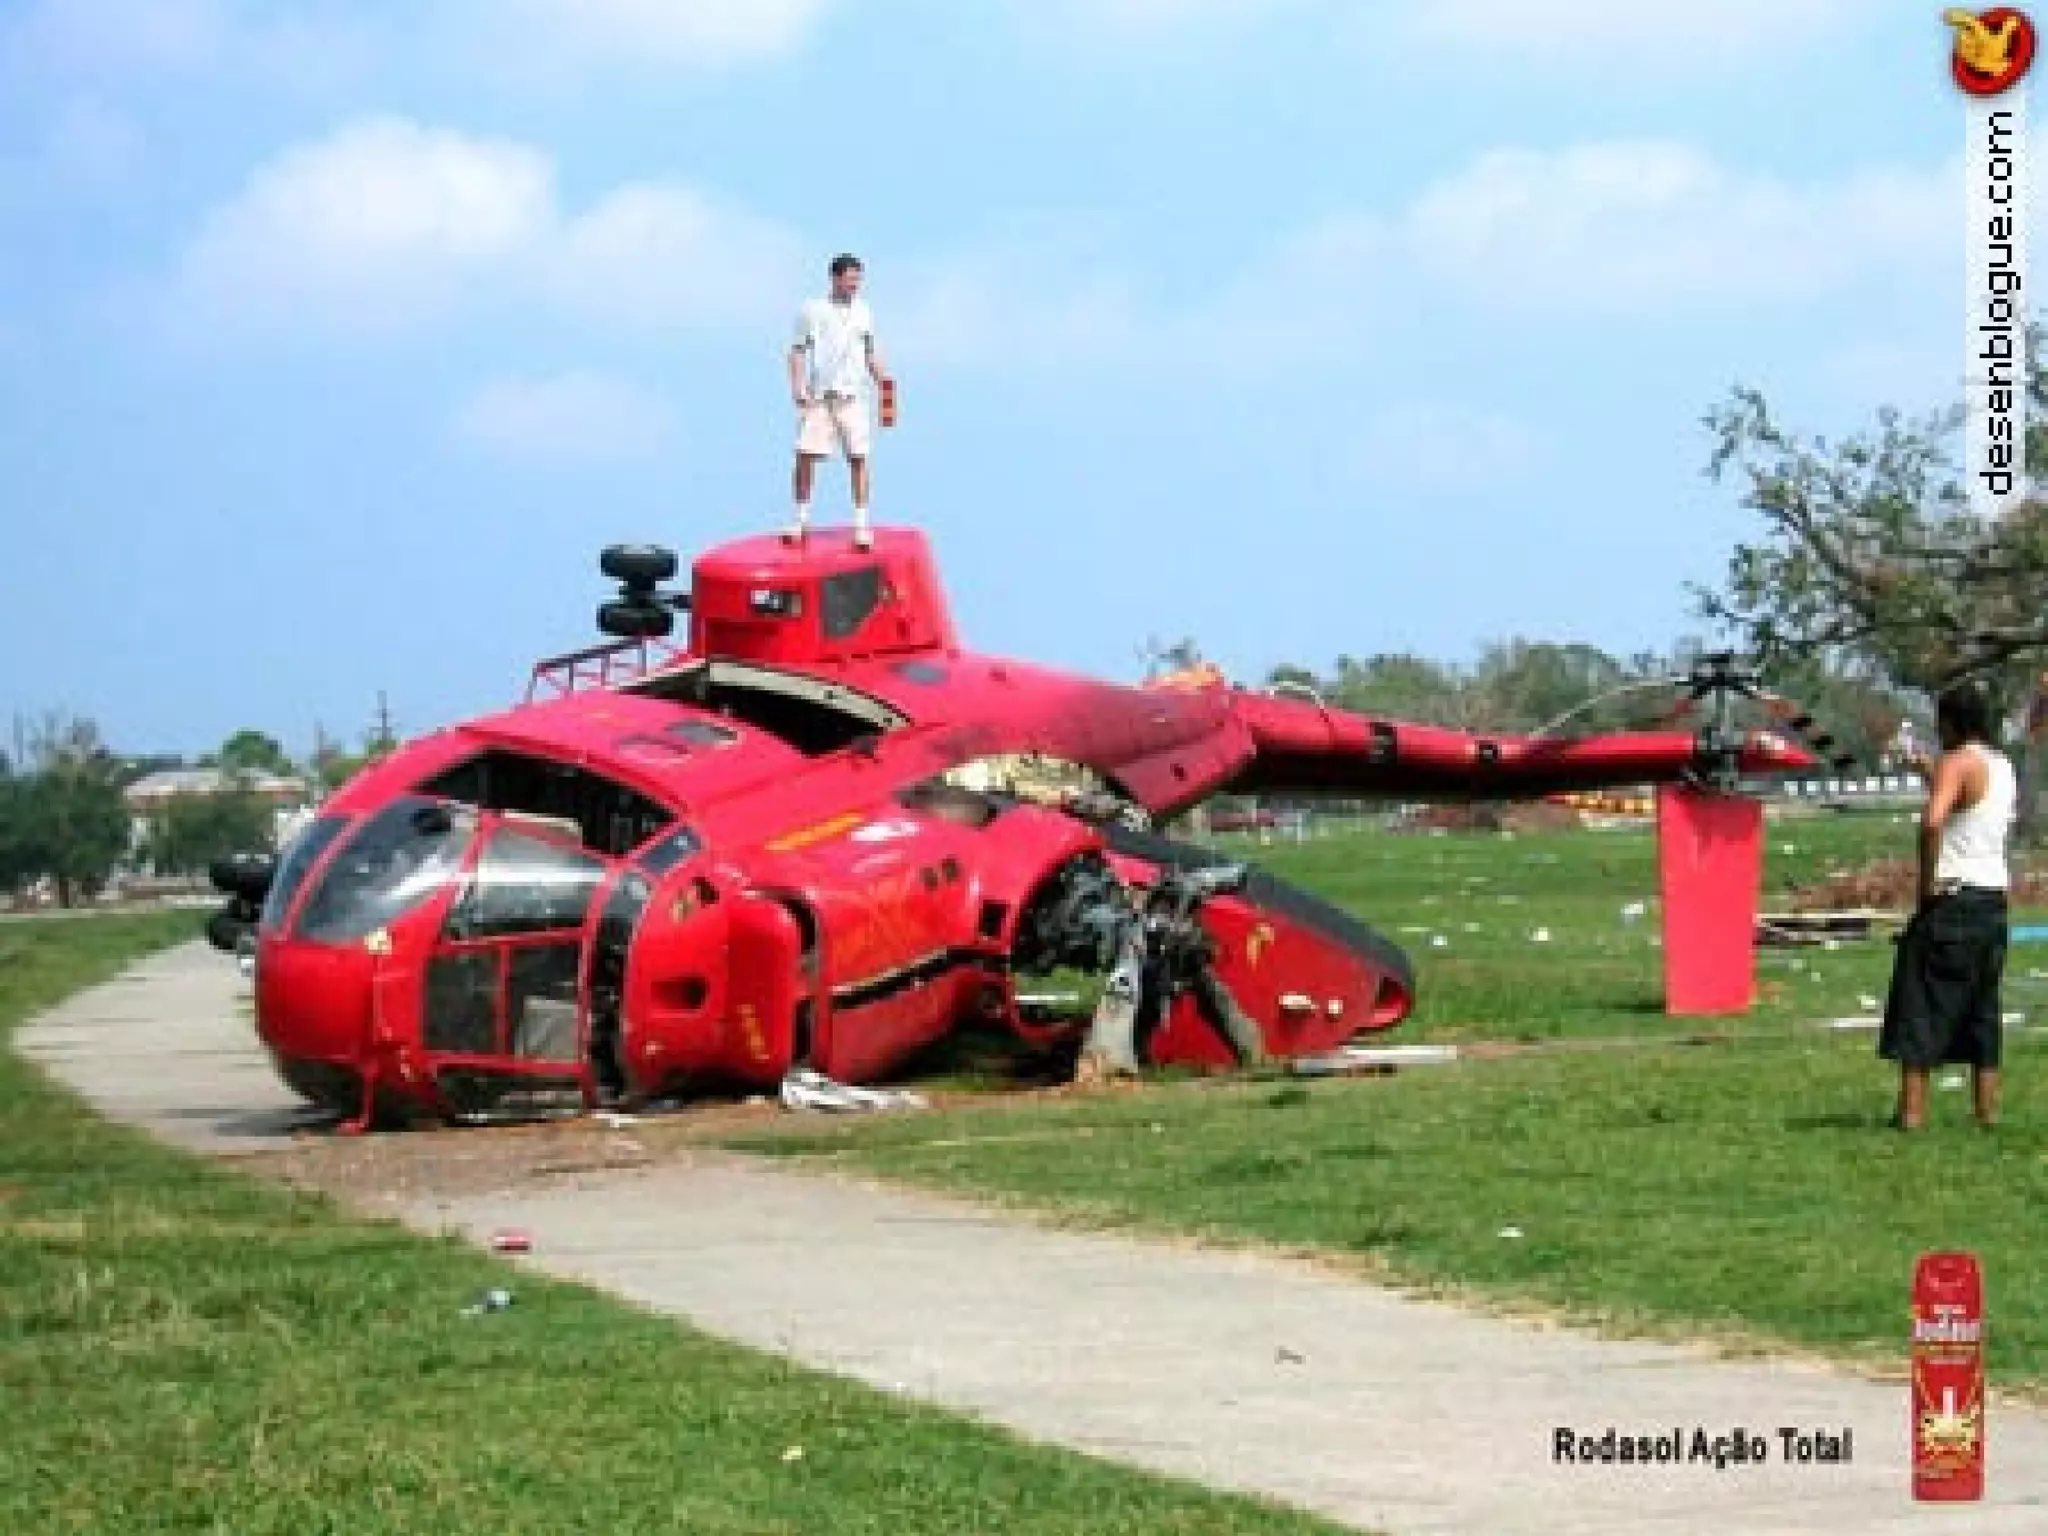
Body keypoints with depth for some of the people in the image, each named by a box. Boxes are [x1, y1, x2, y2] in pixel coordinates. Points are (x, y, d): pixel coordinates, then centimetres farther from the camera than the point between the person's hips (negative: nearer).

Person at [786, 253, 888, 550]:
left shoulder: (863, 312, 12)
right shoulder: (813, 310, 4)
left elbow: (871, 355, 18)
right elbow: (798, 351, 4)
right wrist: (797, 386, -8)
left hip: (852, 395, 2)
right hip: (817, 395, -2)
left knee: (858, 458, -4)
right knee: (805, 455, -5)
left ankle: (861, 525, 0)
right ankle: (801, 519, 9)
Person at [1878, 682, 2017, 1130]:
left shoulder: (1958, 763, -11)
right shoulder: (2004, 767, 14)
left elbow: (1932, 821, -28)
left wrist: (1928, 882, -18)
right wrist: (1928, 771, 30)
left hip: (1952, 896, -8)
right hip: (1994, 897, 8)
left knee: (1921, 1006, -4)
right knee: (1981, 1012, 14)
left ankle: (1912, 1111, -8)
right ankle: (1987, 1110, 14)